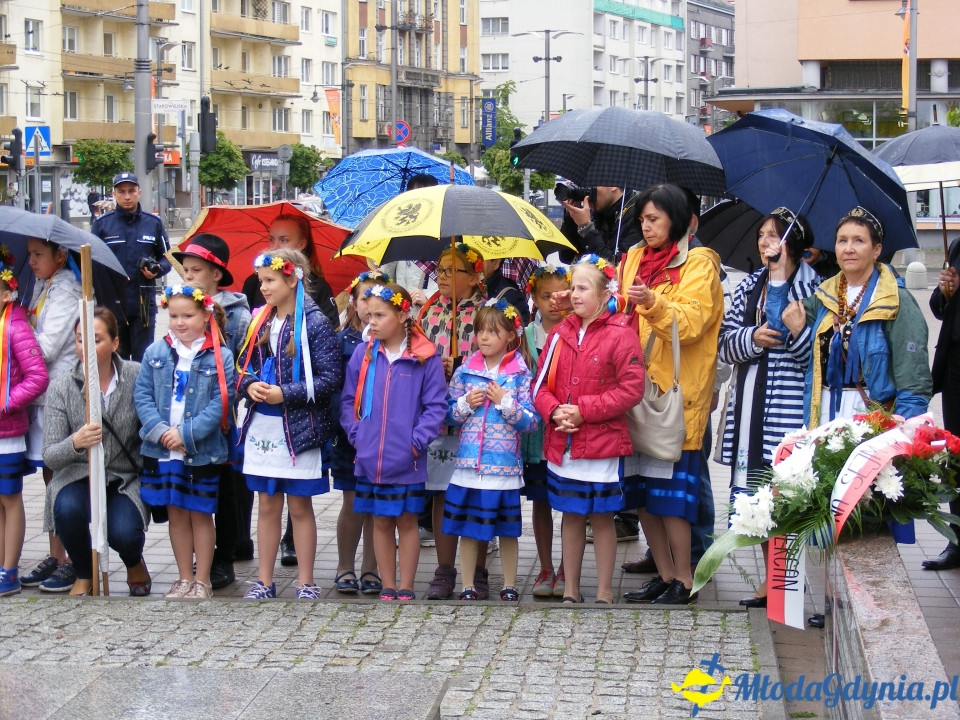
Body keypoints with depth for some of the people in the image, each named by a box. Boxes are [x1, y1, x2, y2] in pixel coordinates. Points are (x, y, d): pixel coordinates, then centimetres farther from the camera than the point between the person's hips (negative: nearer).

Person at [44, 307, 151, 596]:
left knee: (124, 533, -28)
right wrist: (75, 442, -32)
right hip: (77, 476, 1)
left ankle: (134, 564, 14)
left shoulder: (136, 376, -9)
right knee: (68, 508, -33)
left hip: (126, 478, -1)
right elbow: (49, 456, -11)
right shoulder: (61, 387, -8)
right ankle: (84, 576, -1)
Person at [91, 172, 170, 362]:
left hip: (144, 302, 0)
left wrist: (156, 271, -7)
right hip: (111, 303, 0)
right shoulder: (102, 224, 6)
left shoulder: (153, 223, 9)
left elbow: (166, 258, 15)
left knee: (143, 359, 1)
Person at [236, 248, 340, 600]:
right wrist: (250, 385, -7)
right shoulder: (259, 321, 8)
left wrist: (286, 394, -19)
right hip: (261, 426, 5)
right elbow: (243, 366, 15)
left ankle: (305, 583, 13)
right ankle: (264, 582, 18)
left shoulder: (314, 323, -9)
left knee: (300, 507, 5)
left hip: (298, 429, -5)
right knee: (267, 507, 11)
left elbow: (330, 378, -13)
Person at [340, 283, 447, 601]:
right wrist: (355, 433, -3)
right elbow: (348, 400, 9)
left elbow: (436, 405, -7)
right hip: (370, 459, 3)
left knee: (407, 521, 7)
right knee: (381, 521, 11)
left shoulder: (425, 356, -7)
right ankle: (388, 588, 20)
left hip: (407, 461, -3)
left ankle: (405, 589, 16)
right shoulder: (363, 354, 3)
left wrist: (418, 441, -14)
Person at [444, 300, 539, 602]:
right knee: (467, 528, 6)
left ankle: (509, 586, 20)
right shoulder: (465, 371, 6)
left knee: (507, 530, 7)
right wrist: (466, 404, -8)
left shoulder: (520, 374, -2)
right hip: (468, 464, 2)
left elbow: (531, 421, -6)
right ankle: (468, 587, 16)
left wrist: (504, 401, -15)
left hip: (505, 464, -2)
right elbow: (449, 414, 10)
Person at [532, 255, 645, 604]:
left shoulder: (620, 335, -9)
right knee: (571, 516, 13)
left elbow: (631, 389, -14)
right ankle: (571, 590, 21)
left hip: (603, 444, -5)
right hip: (561, 444, 5)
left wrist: (584, 410, -17)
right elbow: (541, 384, 9)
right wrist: (554, 411, -11)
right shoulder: (560, 333, 8)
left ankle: (604, 592, 15)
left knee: (602, 517, 5)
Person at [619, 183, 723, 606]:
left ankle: (683, 580, 0)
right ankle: (664, 573, 16)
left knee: (670, 488, -7)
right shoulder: (636, 258, 16)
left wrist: (653, 302, -31)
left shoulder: (698, 265, -3)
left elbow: (690, 323, -15)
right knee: (641, 489, 7)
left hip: (676, 390, -7)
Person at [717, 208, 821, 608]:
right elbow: (725, 345, 10)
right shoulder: (749, 286, 14)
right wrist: (752, 338, -11)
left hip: (789, 399, -6)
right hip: (750, 399, 6)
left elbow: (808, 349, -15)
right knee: (757, 490, 8)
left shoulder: (809, 287, -2)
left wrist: (780, 286, -16)